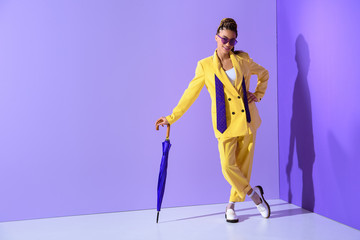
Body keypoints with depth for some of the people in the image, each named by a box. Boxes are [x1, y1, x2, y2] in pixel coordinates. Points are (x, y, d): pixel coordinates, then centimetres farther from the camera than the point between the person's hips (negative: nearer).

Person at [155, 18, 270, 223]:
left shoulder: (243, 59, 4)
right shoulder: (205, 65, 0)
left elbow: (264, 74, 23)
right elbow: (190, 94, 3)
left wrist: (258, 94, 9)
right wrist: (171, 118, 2)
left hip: (247, 120, 2)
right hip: (226, 123, -2)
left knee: (243, 165, 4)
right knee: (228, 166, -14)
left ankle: (231, 206, 24)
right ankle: (253, 193, 13)